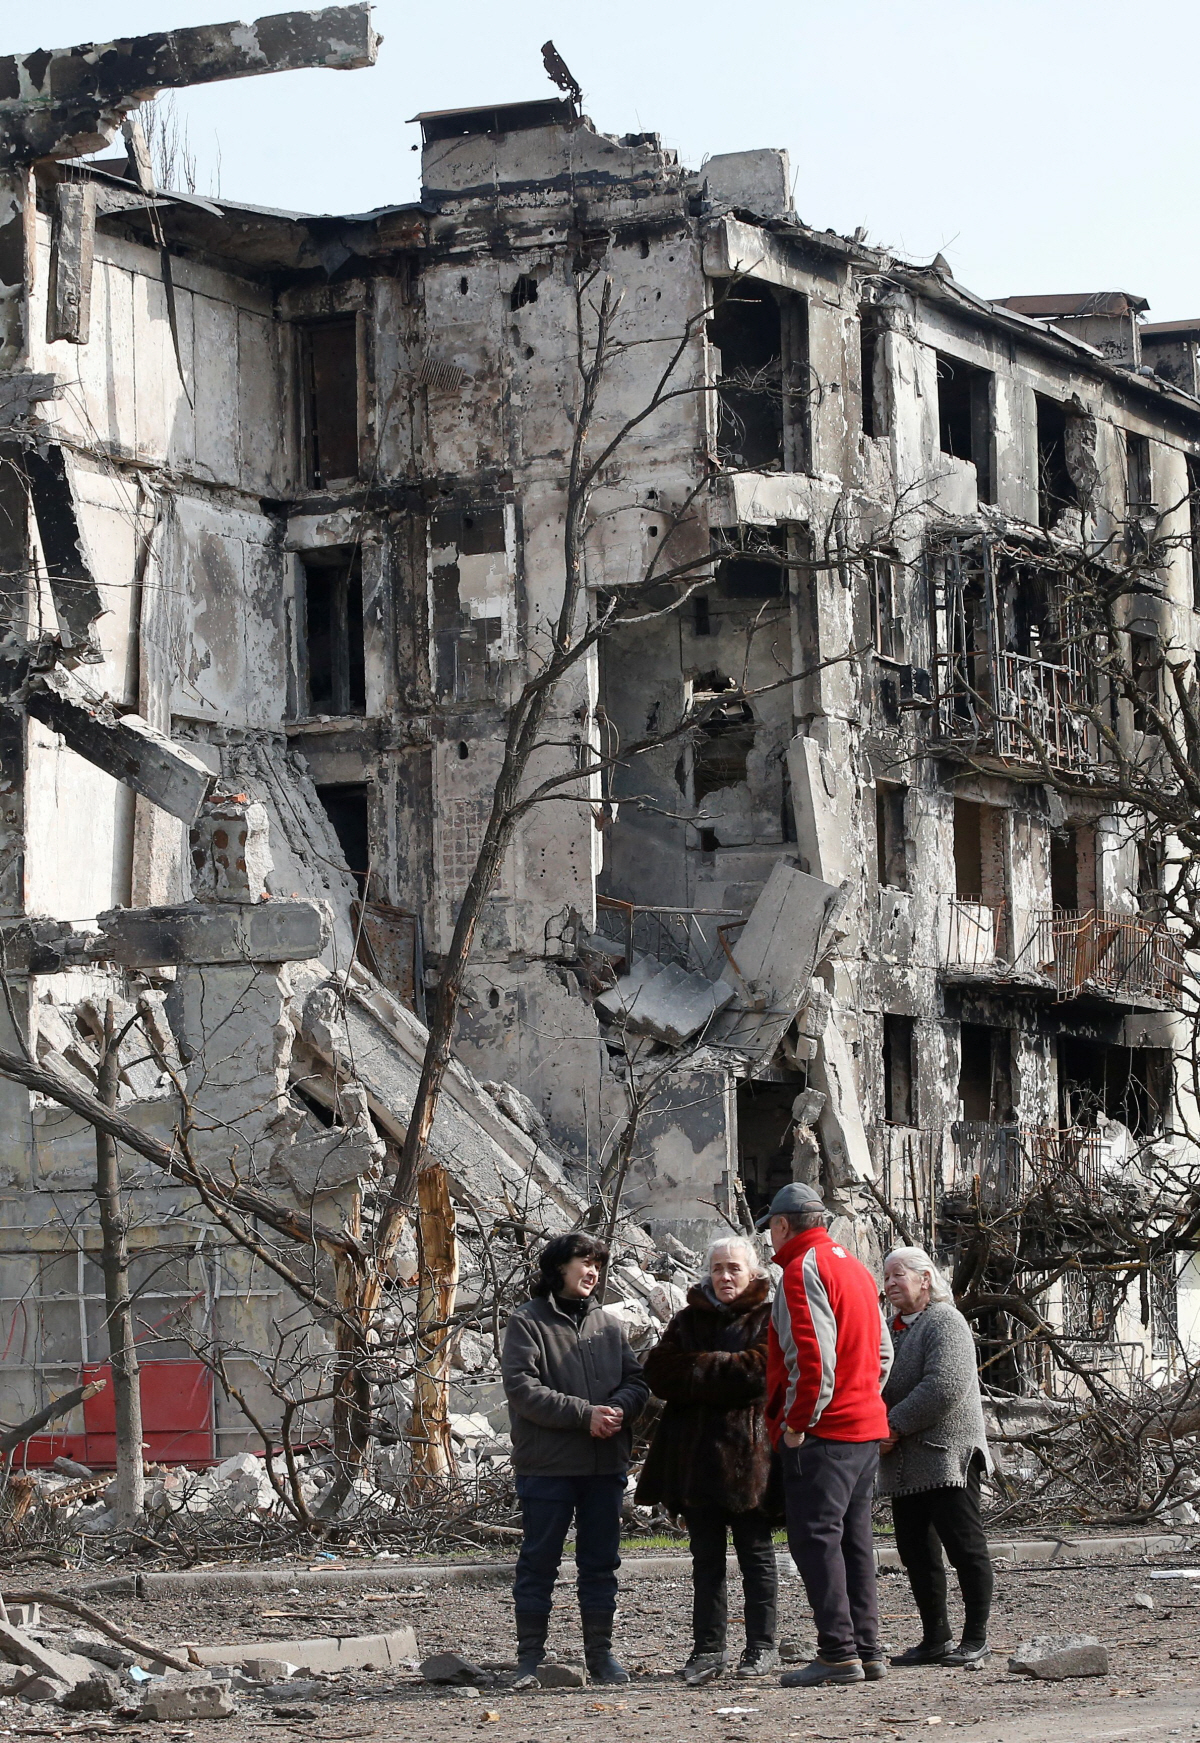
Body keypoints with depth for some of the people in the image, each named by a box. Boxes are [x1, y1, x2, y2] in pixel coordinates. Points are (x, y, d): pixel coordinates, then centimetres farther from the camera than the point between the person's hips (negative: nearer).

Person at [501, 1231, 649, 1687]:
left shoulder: (608, 1325, 15)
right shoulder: (527, 1322, -3)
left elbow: (636, 1381, 13)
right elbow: (522, 1388, -13)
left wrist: (618, 1408, -11)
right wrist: (585, 1414, -18)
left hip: (606, 1464, 5)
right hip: (547, 1464, -5)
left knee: (601, 1562, 9)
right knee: (539, 1562, 1)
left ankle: (600, 1651, 17)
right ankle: (531, 1655, 7)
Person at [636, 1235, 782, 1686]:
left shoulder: (769, 1318, 1)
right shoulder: (689, 1319, 14)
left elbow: (763, 1369, -16)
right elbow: (659, 1372, 1)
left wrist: (698, 1369, -9)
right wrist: (725, 1374, -12)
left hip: (749, 1453, -4)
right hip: (695, 1457, 4)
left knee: (756, 1555, 4)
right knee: (706, 1559, 6)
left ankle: (762, 1646, 11)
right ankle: (707, 1649, 9)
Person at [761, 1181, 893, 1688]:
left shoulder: (803, 1270, -12)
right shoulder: (854, 1267, 18)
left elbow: (812, 1356, -21)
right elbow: (881, 1353, 21)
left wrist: (798, 1422, -14)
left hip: (821, 1432, -9)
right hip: (866, 1427, 9)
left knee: (814, 1537, -8)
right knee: (853, 1538, 13)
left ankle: (839, 1652, -12)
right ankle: (867, 1651, 14)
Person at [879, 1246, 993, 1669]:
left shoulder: (945, 1323, -7)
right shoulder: (895, 1328, 19)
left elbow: (945, 1386, -20)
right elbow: (881, 1385, 25)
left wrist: (894, 1426, -17)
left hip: (946, 1455, -9)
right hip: (904, 1463, 9)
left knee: (964, 1547, -5)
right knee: (916, 1551, 9)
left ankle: (976, 1639, -2)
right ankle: (935, 1638, 15)